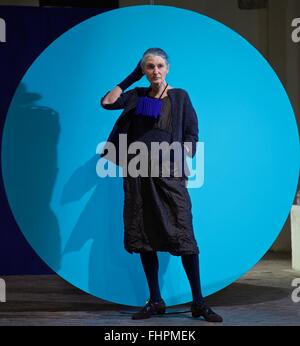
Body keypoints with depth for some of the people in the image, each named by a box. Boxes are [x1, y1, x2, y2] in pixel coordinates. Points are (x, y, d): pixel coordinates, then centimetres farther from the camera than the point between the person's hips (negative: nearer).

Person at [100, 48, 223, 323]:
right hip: (137, 173, 4)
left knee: (182, 234, -11)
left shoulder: (179, 96, 7)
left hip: (168, 173, -3)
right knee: (144, 237, 3)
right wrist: (130, 78, 10)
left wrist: (182, 162, -9)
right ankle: (155, 301, 10)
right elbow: (107, 102, 4)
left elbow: (192, 134, 4)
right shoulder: (137, 96, 15)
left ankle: (199, 302, -7)